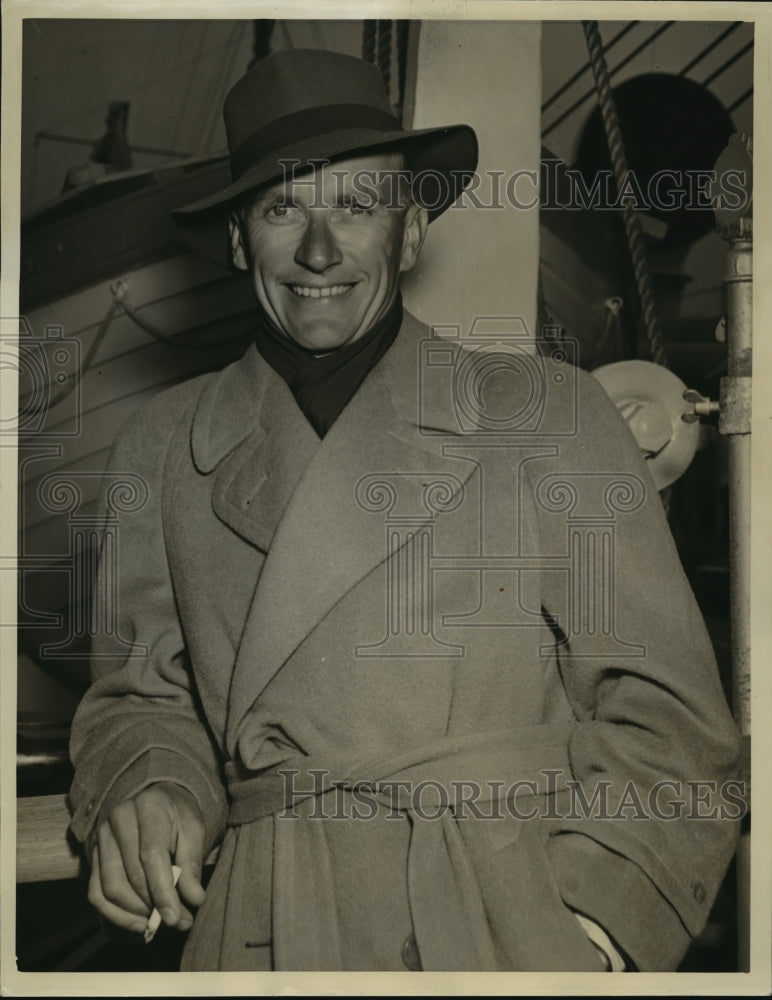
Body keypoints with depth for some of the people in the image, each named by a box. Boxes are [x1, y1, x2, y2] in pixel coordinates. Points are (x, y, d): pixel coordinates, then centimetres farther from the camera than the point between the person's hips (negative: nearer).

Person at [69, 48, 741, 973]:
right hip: (265, 936, 2)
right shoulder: (160, 451, 11)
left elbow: (662, 714, 3)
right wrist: (148, 787, -3)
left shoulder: (545, 412, 3)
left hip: (519, 932, -1)